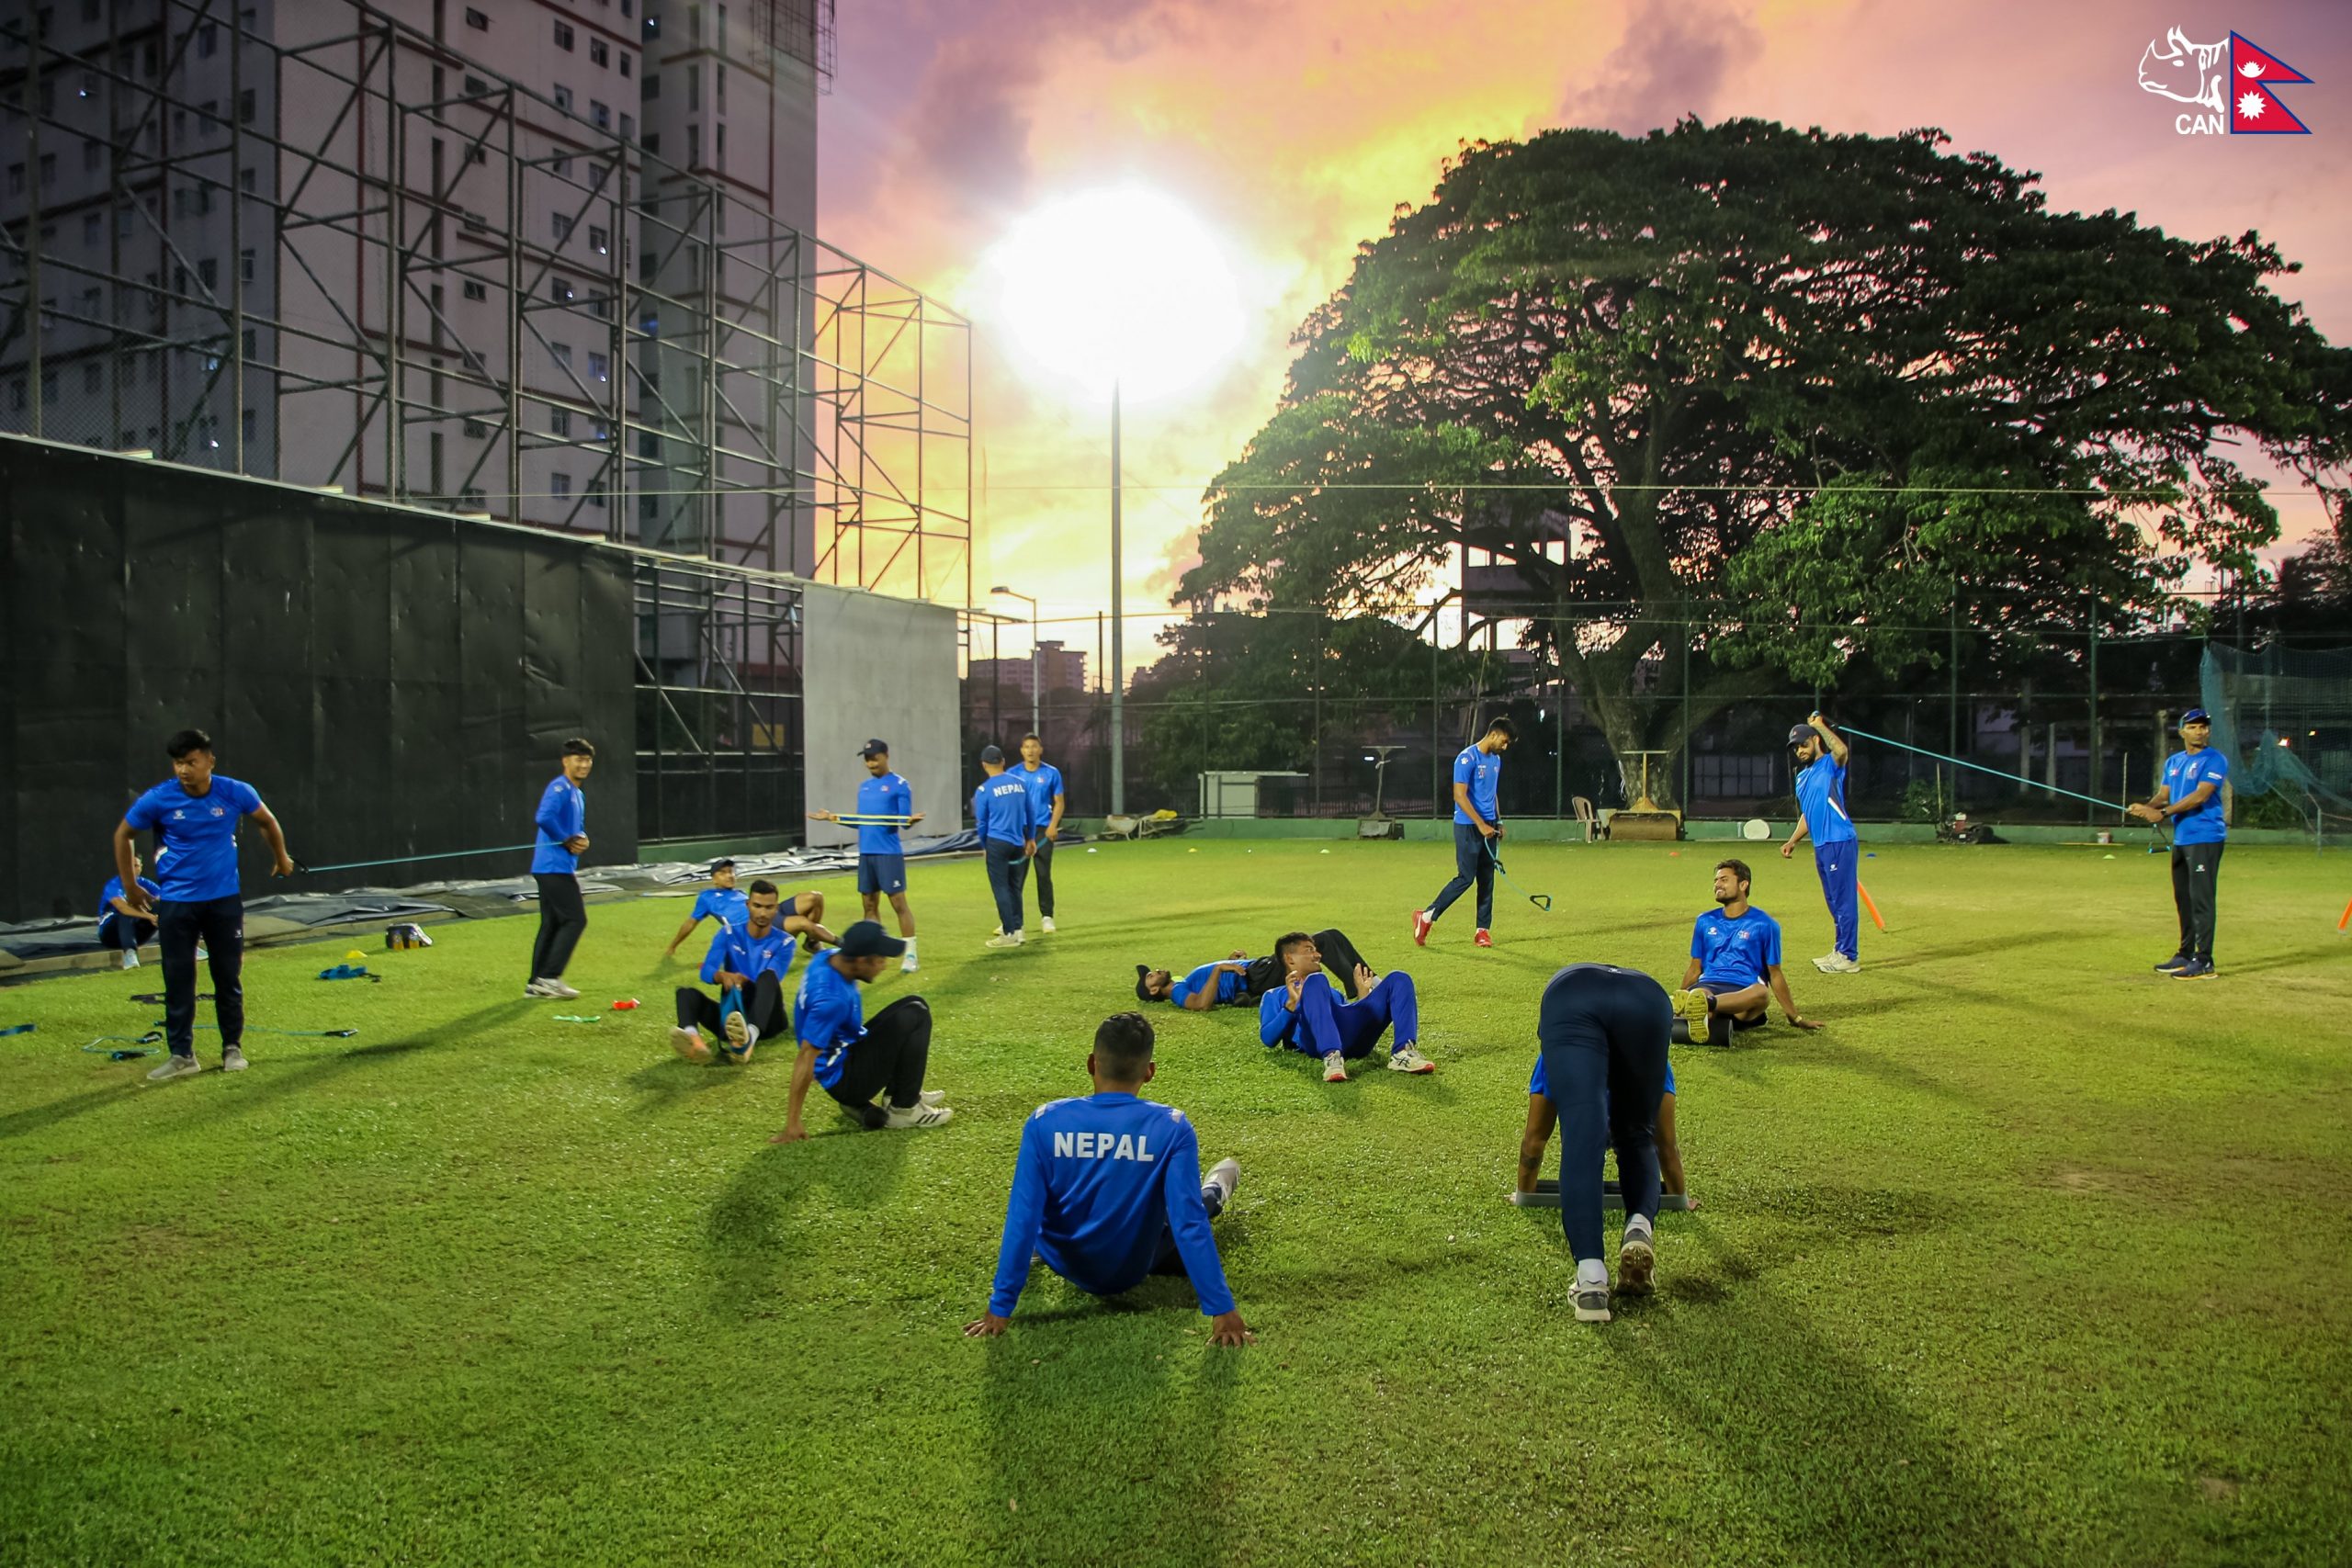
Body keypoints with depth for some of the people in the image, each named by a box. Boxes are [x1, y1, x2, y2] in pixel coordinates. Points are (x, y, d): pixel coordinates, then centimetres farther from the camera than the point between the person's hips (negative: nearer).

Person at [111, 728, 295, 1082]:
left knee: (229, 977, 6)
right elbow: (123, 835, 6)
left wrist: (281, 858, 23)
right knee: (178, 981, 3)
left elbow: (267, 821, 12)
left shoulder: (236, 792, -9)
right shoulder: (158, 799, -11)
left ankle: (232, 1048, 18)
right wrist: (129, 886, 9)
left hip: (224, 899, 1)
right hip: (176, 903, 0)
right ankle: (182, 1055, 12)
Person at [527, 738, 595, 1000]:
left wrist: (582, 840, 4)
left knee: (551, 924, 11)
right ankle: (549, 977, -7)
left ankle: (536, 983, 15)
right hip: (554, 867, -10)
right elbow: (544, 818, -27)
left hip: (562, 868, 10)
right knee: (575, 919, -10)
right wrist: (567, 841, -16)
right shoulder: (559, 788, -12)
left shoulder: (578, 795, 18)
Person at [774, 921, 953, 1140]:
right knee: (914, 1015, -17)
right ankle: (904, 1108, -7)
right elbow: (806, 1057, -30)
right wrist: (792, 1123, -27)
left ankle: (900, 1091, 15)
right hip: (843, 1080, -9)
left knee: (915, 1006, 10)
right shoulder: (831, 998, -33)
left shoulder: (830, 958, -7)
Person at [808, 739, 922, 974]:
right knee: (870, 904, 10)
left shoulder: (900, 785, -5)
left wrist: (910, 821, -31)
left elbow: (904, 821, -9)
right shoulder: (864, 787, 15)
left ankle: (910, 955, -2)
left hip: (889, 853, -7)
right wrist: (833, 817, 18)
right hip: (865, 853, 7)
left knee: (899, 903, -6)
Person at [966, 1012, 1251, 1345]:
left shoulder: (1045, 1122, -21)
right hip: (1134, 1269, 0)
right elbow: (1189, 1222, -24)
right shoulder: (1172, 1128, -24)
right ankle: (1213, 1194, 59)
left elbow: (1022, 1218, -19)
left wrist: (1000, 1307, -13)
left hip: (1066, 1266, 0)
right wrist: (1222, 1309, -19)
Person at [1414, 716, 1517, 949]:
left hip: (1488, 827, 8)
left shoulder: (1496, 760, 14)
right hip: (1468, 827, -8)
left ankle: (1483, 930, 10)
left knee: (1487, 879, 5)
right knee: (1466, 878, -9)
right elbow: (1460, 795, -18)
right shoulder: (1467, 758, -13)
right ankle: (1427, 917, 3)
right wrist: (1481, 824, -20)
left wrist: (1498, 821, 16)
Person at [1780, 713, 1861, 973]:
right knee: (1834, 903, 16)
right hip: (1820, 846, 9)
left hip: (1840, 843, -9)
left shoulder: (1830, 765, -4)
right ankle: (1840, 951, 24)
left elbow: (1842, 750, -29)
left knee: (1844, 900, -7)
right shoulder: (1802, 777, 21)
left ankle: (1849, 957, -5)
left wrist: (1820, 726, -16)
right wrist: (1793, 841, 18)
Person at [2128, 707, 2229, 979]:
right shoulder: (2173, 761, 17)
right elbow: (2163, 794, 14)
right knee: (2182, 898, 14)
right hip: (2180, 838, 8)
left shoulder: (2214, 760, -7)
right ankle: (2186, 955, 24)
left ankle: (2204, 961, -9)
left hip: (2205, 837, -8)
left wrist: (2164, 813, -23)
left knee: (2201, 899, -10)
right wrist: (2146, 806, -8)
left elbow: (2200, 796, -17)